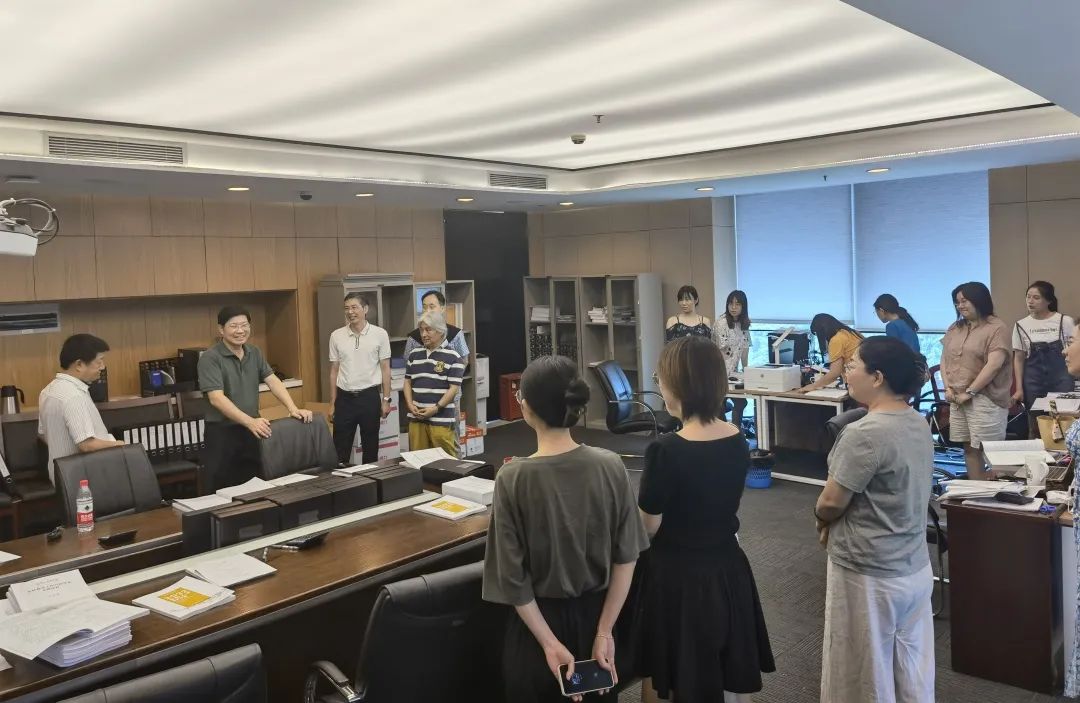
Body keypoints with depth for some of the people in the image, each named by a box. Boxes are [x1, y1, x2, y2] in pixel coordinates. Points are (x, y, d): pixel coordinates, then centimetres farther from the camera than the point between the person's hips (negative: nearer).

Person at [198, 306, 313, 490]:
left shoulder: (254, 353, 7)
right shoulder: (210, 358, -12)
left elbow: (273, 381, 2)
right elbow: (216, 398, -22)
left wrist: (293, 409, -14)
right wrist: (250, 422, -33)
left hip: (252, 430, 5)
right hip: (222, 432, -5)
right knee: (223, 491, 3)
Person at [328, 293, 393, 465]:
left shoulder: (380, 334, -3)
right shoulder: (336, 336, 3)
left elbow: (385, 369, 1)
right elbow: (334, 371, 8)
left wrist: (386, 399, -3)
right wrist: (332, 403, 6)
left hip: (370, 396, -1)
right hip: (344, 398, 2)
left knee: (370, 446, 9)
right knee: (340, 448, 4)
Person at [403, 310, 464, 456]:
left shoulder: (452, 357, -5)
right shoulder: (414, 354, 12)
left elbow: (454, 388, -8)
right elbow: (408, 382, 16)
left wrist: (436, 408, -16)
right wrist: (410, 405, 1)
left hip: (442, 418, -5)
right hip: (416, 418, 5)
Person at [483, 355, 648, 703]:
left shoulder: (513, 478, -20)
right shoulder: (611, 466, -13)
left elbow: (513, 576, -15)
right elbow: (627, 557, -8)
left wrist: (550, 643, -9)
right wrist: (604, 632, -3)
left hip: (542, 619, -3)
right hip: (598, 615, 3)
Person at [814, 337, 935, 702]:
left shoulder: (864, 433, -24)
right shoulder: (919, 425, 3)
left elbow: (831, 503, -18)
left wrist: (822, 519, 3)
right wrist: (836, 521, 6)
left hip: (868, 575, -8)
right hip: (915, 568, 8)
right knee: (912, 672, 18)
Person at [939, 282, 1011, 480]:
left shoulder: (996, 328, -6)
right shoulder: (954, 329, 15)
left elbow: (993, 365, -15)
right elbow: (944, 360, 15)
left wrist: (969, 392, -14)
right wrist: (948, 388, 0)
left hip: (985, 399, -6)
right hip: (957, 399, 7)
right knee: (969, 448, 9)